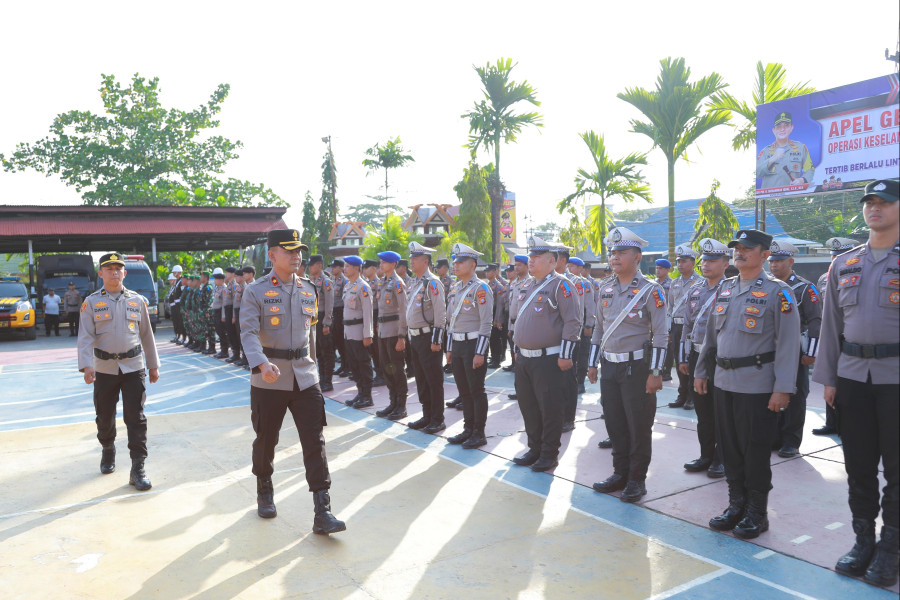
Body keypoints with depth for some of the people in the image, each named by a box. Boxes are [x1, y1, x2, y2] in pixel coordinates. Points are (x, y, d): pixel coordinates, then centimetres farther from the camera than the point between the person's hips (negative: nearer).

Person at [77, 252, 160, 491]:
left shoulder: (137, 300, 5)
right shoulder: (92, 302, 0)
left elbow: (146, 335, 10)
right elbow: (85, 337, -7)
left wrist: (153, 365, 10)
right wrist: (86, 366, -21)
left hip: (133, 366, 0)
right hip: (104, 368, 0)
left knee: (136, 418, -5)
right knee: (104, 416, 13)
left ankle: (138, 469, -1)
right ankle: (108, 450, 42)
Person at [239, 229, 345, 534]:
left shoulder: (308, 289, 9)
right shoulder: (256, 291, -5)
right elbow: (249, 332, -17)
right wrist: (262, 363, -34)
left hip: (305, 377, 3)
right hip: (269, 380, -3)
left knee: (314, 442, -3)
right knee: (266, 440, 12)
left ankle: (323, 512, -1)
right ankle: (265, 492, 39)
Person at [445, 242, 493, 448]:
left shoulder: (480, 288, -11)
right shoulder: (455, 288, 13)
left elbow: (486, 323, -16)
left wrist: (479, 353, -19)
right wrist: (449, 348, 16)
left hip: (473, 344, -8)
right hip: (457, 345, 8)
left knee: (476, 390, 0)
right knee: (463, 390, 13)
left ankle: (479, 434, 9)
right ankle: (468, 429, 23)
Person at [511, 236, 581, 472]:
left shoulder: (561, 285, -11)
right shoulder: (526, 287, 14)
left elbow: (573, 322, -15)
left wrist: (565, 355, -17)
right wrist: (517, 347, 20)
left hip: (549, 359, -8)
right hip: (523, 358, 8)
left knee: (550, 409, 1)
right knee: (528, 406, 14)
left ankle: (549, 455, 13)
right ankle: (534, 450, 27)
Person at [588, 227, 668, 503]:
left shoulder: (650, 291, -8)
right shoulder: (606, 289, 9)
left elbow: (661, 335, -10)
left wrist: (655, 373, -14)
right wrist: (593, 363, 14)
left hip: (637, 367, -5)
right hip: (609, 367, 6)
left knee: (639, 426, 3)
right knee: (615, 424, 12)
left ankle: (637, 480, 16)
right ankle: (620, 473, 26)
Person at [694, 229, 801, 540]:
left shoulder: (777, 292, -8)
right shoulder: (725, 290, 11)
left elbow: (788, 343, -12)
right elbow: (710, 335, 17)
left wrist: (783, 388, -17)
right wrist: (700, 371, 15)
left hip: (758, 384, -6)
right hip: (724, 382, 6)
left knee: (755, 452, 3)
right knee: (729, 447, 12)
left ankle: (757, 513, 18)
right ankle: (736, 504, 26)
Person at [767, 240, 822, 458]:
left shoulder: (805, 288, -5)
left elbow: (815, 323, -9)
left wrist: (810, 354, -13)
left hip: (795, 351, -5)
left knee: (795, 397, 2)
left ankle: (791, 442, 10)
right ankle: (775, 438, 18)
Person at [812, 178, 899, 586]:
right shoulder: (843, 264, 9)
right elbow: (831, 324, 11)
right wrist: (828, 378, 8)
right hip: (851, 373, 4)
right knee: (858, 463, 10)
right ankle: (863, 538, 25)